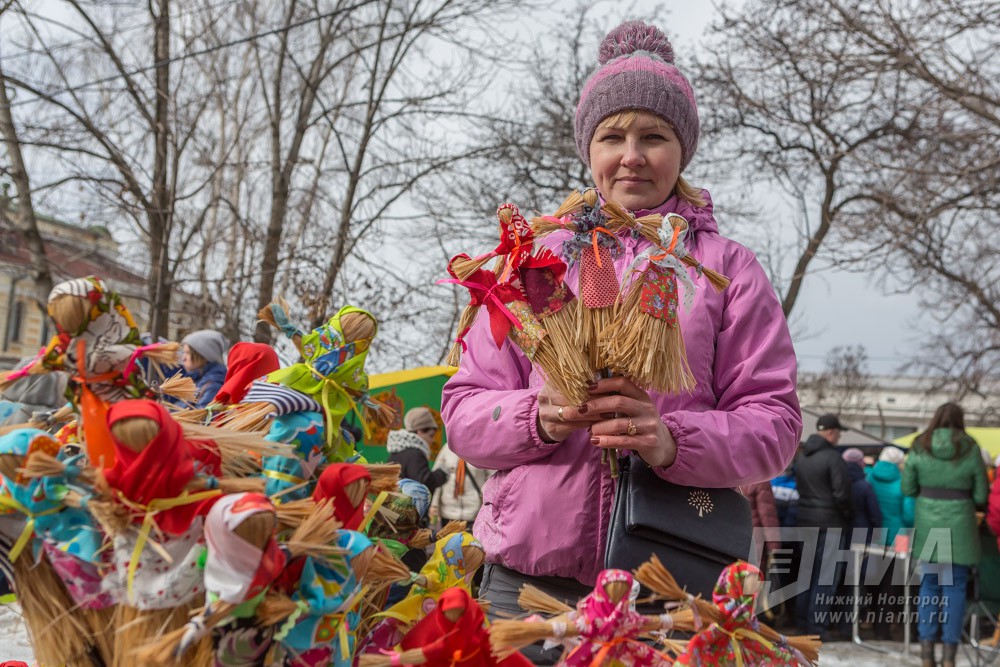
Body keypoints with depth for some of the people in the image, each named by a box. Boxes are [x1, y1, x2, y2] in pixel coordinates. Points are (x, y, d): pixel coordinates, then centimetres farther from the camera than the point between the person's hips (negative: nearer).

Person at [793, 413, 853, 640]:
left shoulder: (801, 456, 9)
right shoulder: (832, 457, -16)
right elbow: (841, 494, -16)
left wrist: (807, 507, 13)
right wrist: (849, 517, -2)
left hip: (805, 521, 8)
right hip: (830, 524, -7)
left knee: (807, 571, 16)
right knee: (826, 576, 0)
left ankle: (802, 620, 22)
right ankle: (816, 625, 0)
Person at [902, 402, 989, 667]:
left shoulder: (919, 448, -2)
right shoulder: (970, 450, -6)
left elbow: (908, 489, 0)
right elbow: (981, 496, -2)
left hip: (927, 526, 2)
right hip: (958, 528, -1)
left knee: (929, 587, 12)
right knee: (955, 588, 7)